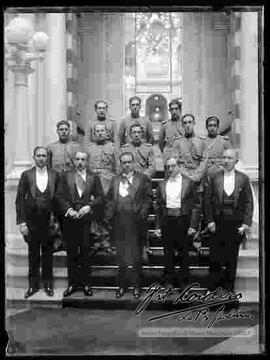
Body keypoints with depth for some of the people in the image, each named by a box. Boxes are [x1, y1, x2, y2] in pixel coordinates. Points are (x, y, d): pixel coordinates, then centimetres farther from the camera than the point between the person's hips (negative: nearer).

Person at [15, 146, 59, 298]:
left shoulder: (55, 175, 1)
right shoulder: (26, 175, -1)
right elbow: (20, 199, -2)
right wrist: (22, 222, -8)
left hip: (49, 221, 0)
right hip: (31, 221, 0)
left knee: (48, 253, 8)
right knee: (33, 254, 9)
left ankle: (48, 284, 21)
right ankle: (33, 285, 21)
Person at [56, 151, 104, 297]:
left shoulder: (94, 178, 10)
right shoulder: (65, 176, 11)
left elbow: (100, 197, 5)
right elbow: (59, 196, 4)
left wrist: (89, 206, -10)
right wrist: (69, 209, -9)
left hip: (87, 219, -1)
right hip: (70, 219, 1)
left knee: (86, 252, 0)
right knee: (71, 252, 5)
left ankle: (86, 283, 10)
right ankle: (72, 283, 14)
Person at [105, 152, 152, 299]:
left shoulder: (143, 179, 4)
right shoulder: (115, 180, 14)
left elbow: (148, 198, -1)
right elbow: (109, 199, 12)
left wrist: (142, 214, -10)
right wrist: (109, 214, 0)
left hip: (135, 221, -2)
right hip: (119, 222, 3)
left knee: (136, 255, 3)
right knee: (121, 255, 9)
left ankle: (137, 286, 14)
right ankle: (121, 285, 20)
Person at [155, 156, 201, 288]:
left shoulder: (189, 183, 0)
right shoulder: (162, 185, 9)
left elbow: (196, 205, -1)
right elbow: (158, 207, 12)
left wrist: (193, 225, -8)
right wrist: (158, 226, 5)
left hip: (183, 221, -2)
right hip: (167, 222, 2)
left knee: (183, 253, 5)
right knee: (168, 254, 7)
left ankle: (183, 283, 18)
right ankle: (169, 282, 18)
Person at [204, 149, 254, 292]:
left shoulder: (243, 179, 3)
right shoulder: (213, 177, 3)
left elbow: (249, 202, 2)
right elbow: (208, 200, 2)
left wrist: (247, 223, -5)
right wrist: (209, 220, -5)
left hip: (235, 223, 0)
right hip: (218, 222, 0)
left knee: (232, 257, 8)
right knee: (215, 256, 4)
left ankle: (229, 286, 20)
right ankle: (213, 287, 16)